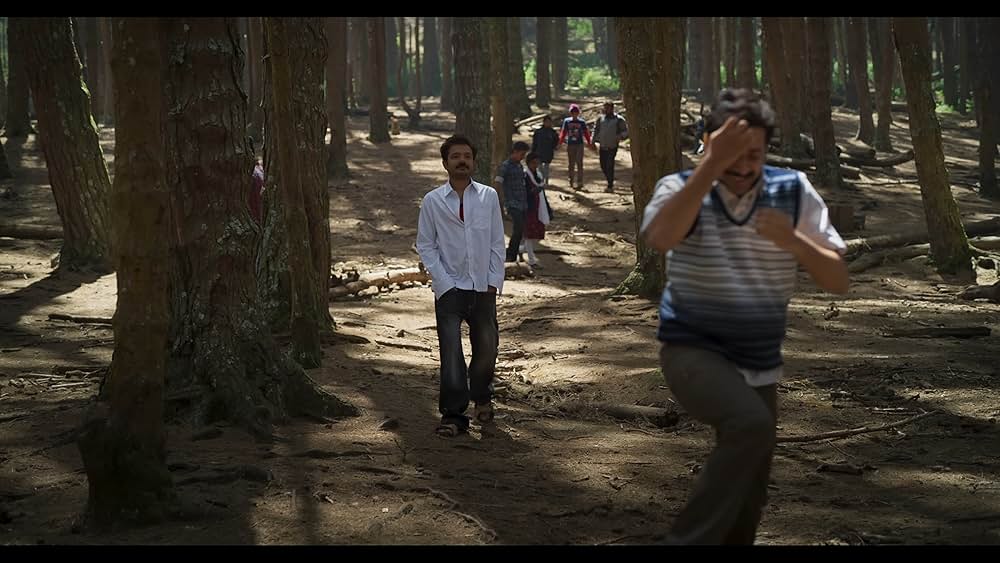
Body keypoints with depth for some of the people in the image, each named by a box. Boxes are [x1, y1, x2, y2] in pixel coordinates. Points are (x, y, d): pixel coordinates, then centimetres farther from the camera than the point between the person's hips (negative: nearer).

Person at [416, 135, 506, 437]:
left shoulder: (489, 196, 5)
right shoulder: (433, 201, 0)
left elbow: (497, 242, 7)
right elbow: (425, 245, 2)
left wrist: (494, 281, -1)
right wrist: (444, 283, -6)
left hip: (483, 288, 2)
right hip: (450, 288, -2)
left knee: (486, 349, 7)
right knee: (451, 353, -7)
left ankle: (481, 396, 35)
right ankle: (453, 414, 1)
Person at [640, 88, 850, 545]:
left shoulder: (794, 191, -3)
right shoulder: (682, 188, -9)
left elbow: (838, 280, -5)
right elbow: (659, 239, -33)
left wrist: (792, 240, -23)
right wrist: (711, 166, -35)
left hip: (759, 365, 5)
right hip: (694, 352, -5)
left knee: (748, 498, 13)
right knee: (750, 424, -33)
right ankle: (691, 539, -20)